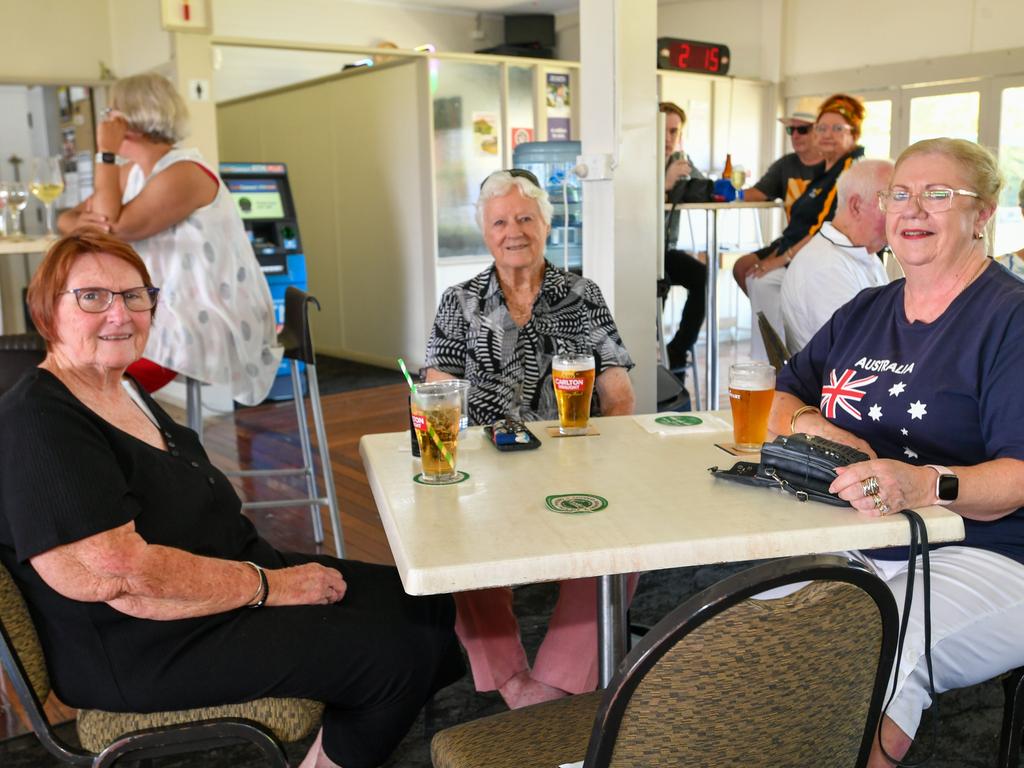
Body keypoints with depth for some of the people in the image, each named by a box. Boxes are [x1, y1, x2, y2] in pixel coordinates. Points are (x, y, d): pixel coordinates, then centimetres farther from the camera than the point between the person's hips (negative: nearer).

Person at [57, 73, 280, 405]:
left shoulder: (182, 174, -18)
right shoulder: (132, 173, 10)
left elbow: (114, 228, -20)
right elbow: (68, 217, 9)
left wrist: (105, 154, -16)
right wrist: (80, 222, -15)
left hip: (212, 320, -9)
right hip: (171, 309, 9)